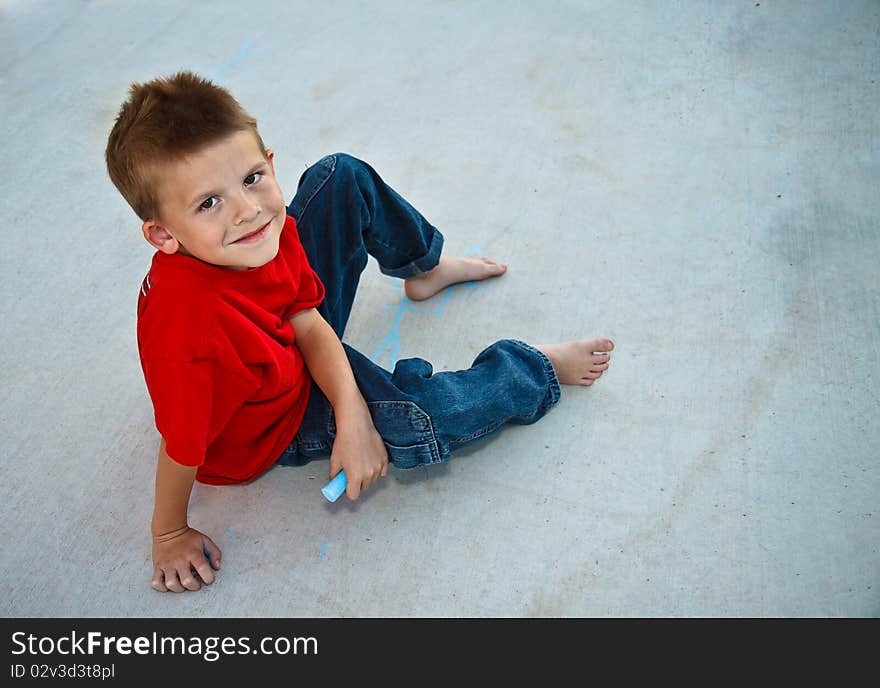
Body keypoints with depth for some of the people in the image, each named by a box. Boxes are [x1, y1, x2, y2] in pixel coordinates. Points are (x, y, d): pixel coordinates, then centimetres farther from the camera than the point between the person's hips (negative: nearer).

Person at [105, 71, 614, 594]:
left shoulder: (268, 231, -25)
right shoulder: (193, 327, -45)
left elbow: (311, 327, -15)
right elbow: (183, 449, -30)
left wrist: (352, 419, -27)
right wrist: (170, 535, -14)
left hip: (299, 346, 7)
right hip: (277, 424, -6)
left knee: (341, 176, 0)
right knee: (426, 423, -25)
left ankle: (426, 267, 29)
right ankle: (536, 368, 10)